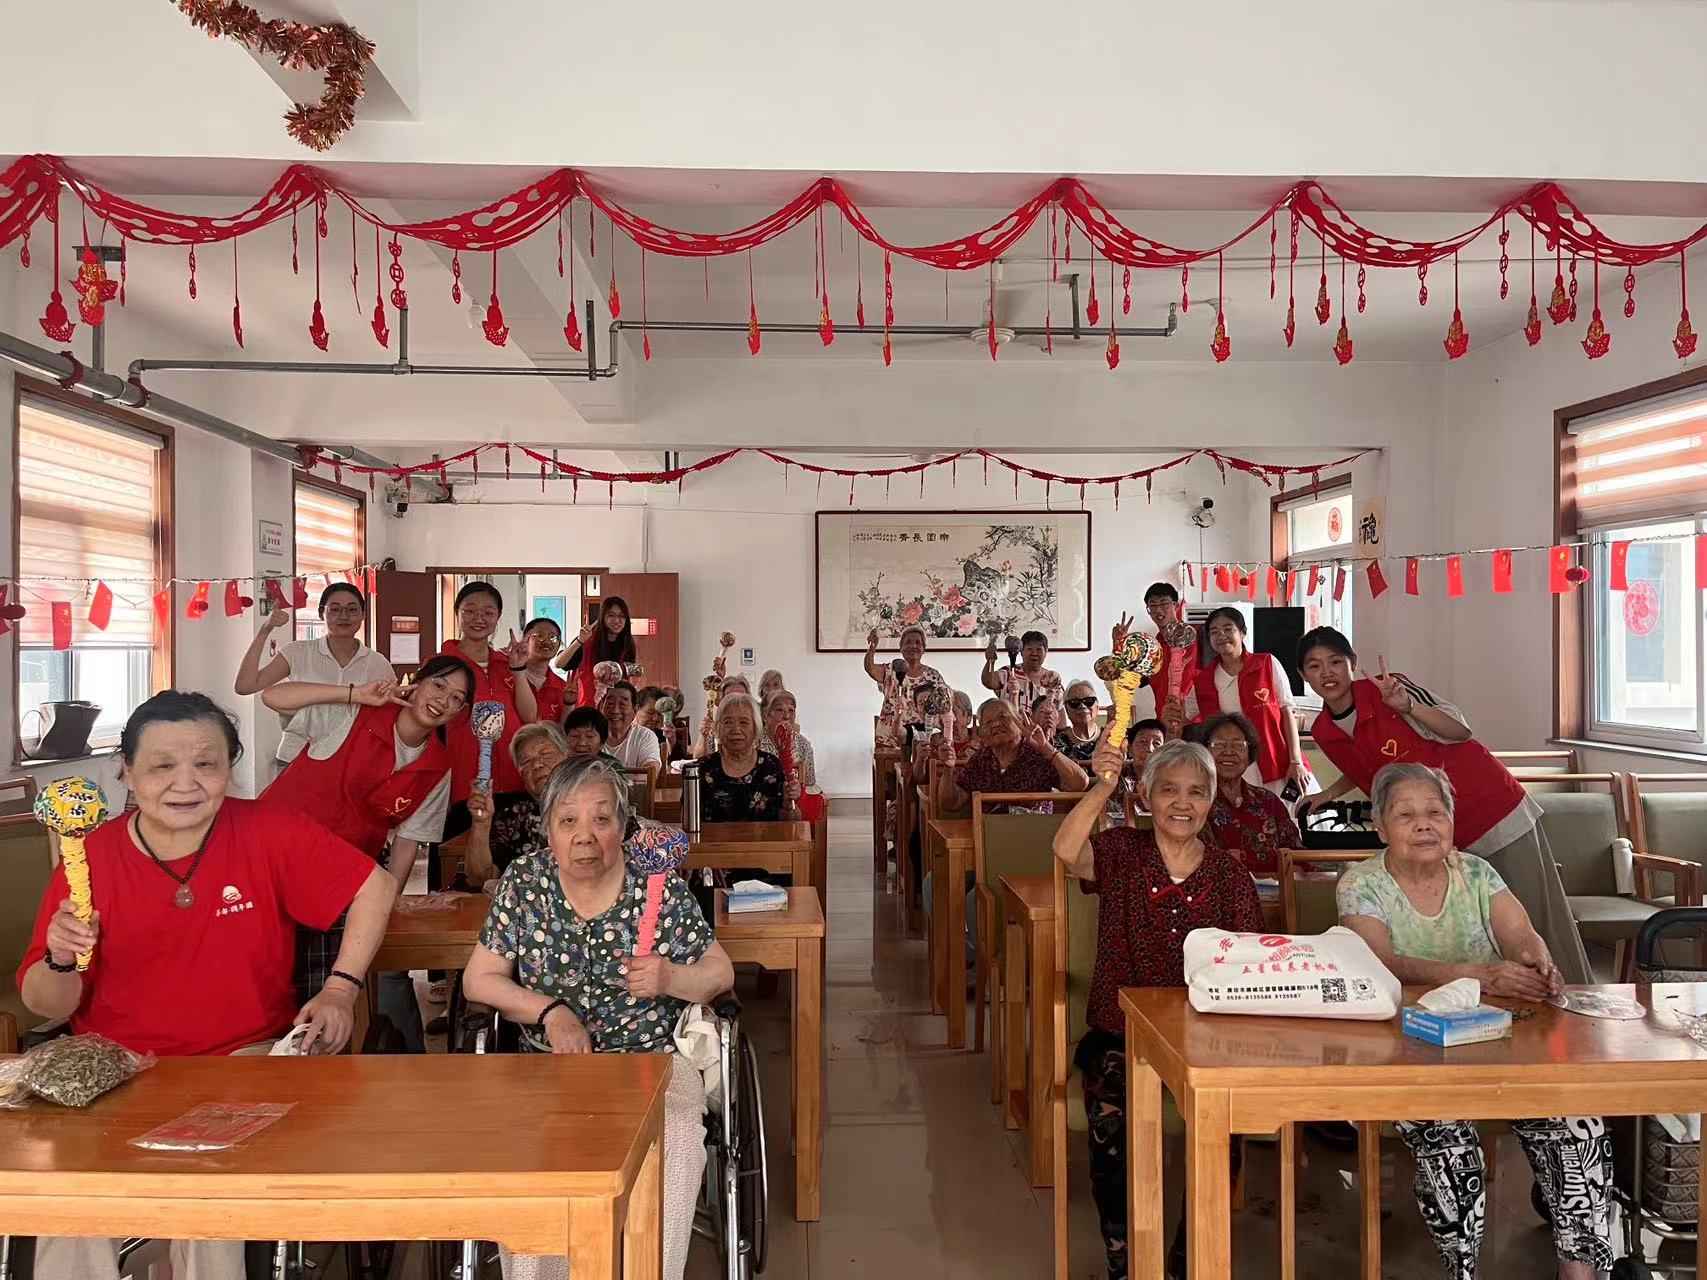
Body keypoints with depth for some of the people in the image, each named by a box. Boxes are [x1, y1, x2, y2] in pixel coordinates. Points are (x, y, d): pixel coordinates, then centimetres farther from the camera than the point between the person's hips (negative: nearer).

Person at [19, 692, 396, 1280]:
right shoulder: (90, 857, -5)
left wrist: (340, 989, -7)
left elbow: (375, 886, -1)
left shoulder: (269, 834, -9)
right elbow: (45, 1007, 2)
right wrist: (61, 961, -20)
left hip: (244, 1058, -1)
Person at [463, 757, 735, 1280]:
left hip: (651, 1059, -1)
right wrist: (550, 1010, -12)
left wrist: (670, 979, -18)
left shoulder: (661, 887, -4)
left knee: (675, 1144, -30)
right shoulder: (523, 882, 0)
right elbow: (479, 979, 4)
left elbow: (720, 974, 4)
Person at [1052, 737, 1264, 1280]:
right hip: (1120, 1032, -1)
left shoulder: (1230, 874, 5)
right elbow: (1066, 850, -24)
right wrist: (1102, 786, -37)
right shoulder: (1121, 852, -1)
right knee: (1111, 1113, -27)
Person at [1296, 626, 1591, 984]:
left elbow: (1460, 731, -20)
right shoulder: (1322, 732, 0)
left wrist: (1406, 705, -33)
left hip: (1491, 805, -5)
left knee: (1539, 919, 1)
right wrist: (1329, 794, 7)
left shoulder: (1386, 689, -17)